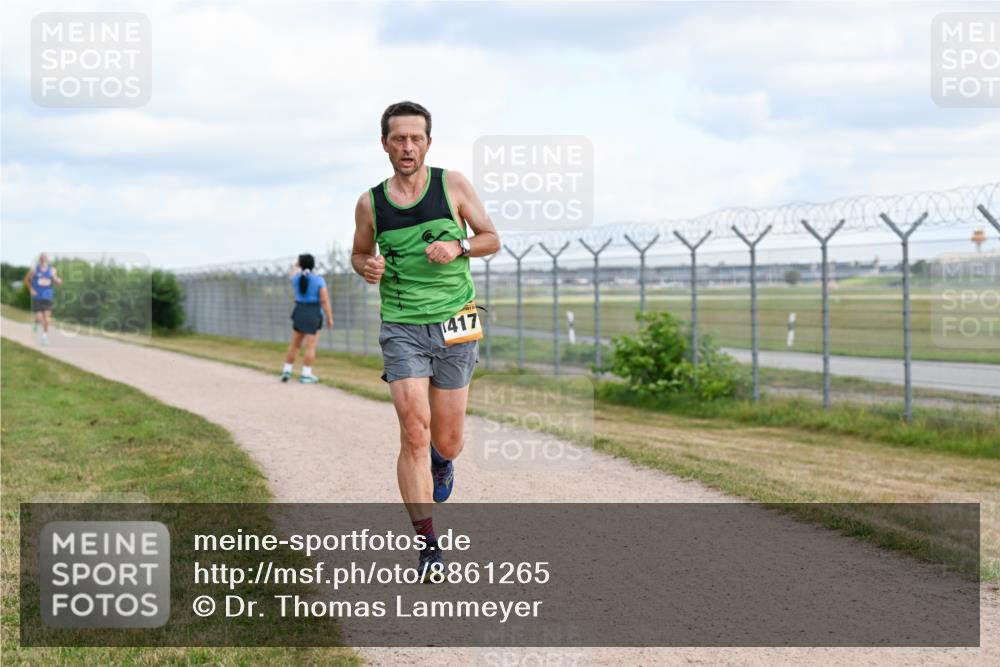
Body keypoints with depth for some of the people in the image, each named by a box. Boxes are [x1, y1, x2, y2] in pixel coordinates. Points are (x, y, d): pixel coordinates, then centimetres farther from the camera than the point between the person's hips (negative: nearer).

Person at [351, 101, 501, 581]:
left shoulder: (453, 185, 0)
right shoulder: (370, 203, 3)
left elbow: (492, 239, 7)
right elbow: (359, 254, 19)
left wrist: (458, 247, -13)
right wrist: (367, 267, -5)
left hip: (455, 326, 0)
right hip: (401, 328, 0)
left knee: (447, 442, 5)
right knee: (414, 434, -13)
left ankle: (441, 460, 45)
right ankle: (427, 545, -7)